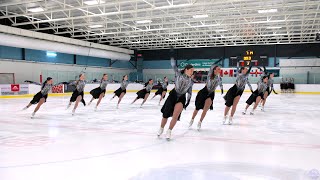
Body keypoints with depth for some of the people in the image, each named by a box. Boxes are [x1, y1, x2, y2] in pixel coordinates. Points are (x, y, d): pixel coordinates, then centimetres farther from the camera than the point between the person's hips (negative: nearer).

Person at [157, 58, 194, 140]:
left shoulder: (191, 82, 6)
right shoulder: (179, 74, -2)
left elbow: (189, 93, 11)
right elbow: (174, 66, -9)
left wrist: (188, 102, 5)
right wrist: (172, 59, -17)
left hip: (181, 98, 2)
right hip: (173, 95, -2)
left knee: (175, 116, -15)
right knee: (165, 114, 3)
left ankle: (169, 132, 4)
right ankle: (161, 129, 29)